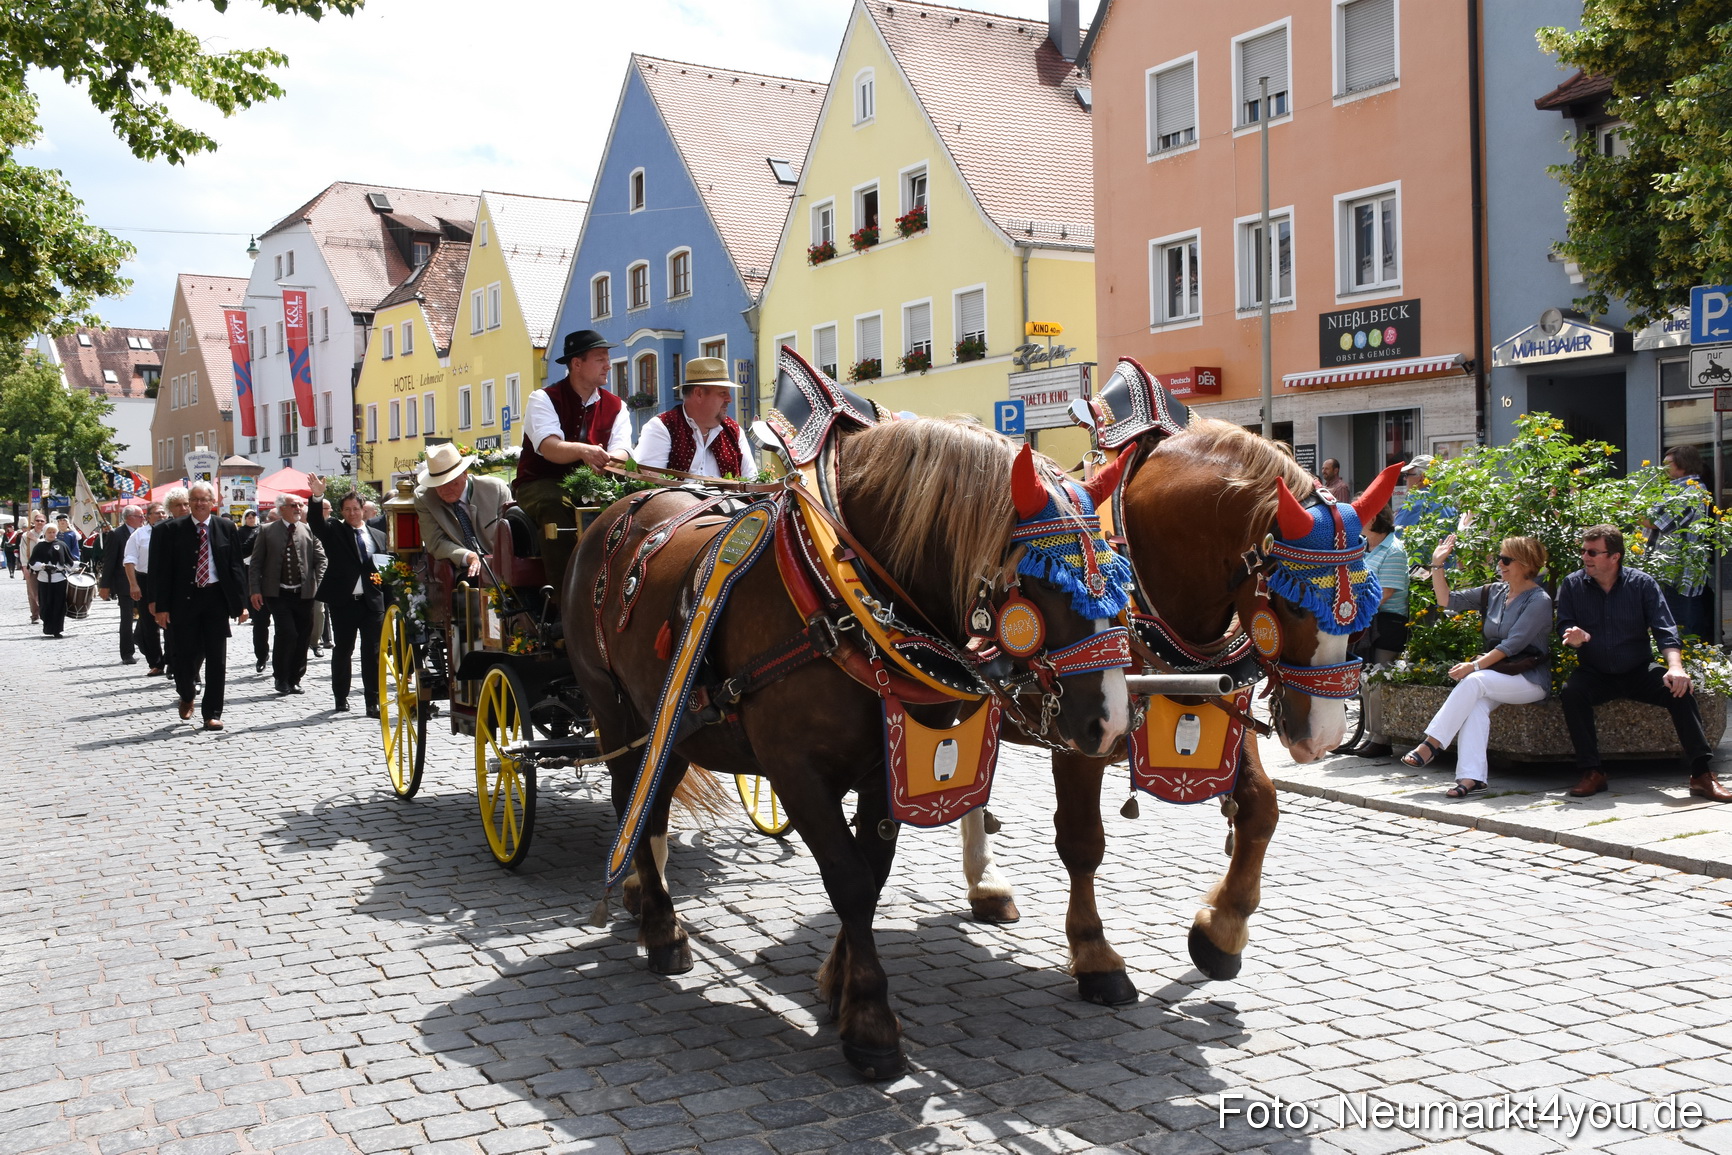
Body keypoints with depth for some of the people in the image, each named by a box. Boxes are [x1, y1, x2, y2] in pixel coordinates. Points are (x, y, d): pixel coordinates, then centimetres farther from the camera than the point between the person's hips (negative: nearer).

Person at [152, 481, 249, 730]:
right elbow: (162, 570, 0)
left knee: (216, 658, 1)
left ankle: (212, 713, 8)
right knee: (186, 654, 5)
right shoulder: (172, 530, 0)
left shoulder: (226, 527, 3)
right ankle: (186, 696, 34)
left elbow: (236, 566, 3)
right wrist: (162, 606, -6)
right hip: (184, 598, -1)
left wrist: (241, 603, -3)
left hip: (216, 598, 1)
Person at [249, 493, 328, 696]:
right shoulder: (267, 532, 2)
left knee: (303, 637, 6)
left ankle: (294, 679, 20)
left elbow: (320, 558, 8)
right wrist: (255, 590, -4)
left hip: (304, 594, 3)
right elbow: (255, 563, 3)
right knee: (287, 633, -14)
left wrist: (317, 583, -3)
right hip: (279, 594, -3)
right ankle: (282, 678, 4)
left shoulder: (308, 531, 6)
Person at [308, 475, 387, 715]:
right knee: (343, 650, 8)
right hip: (343, 602, -1)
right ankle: (341, 697, 22)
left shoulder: (378, 536, 12)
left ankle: (373, 702, 4)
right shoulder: (334, 531, 5)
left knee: (373, 652, 0)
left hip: (373, 602, 2)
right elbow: (317, 523, -15)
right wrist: (317, 497, -33)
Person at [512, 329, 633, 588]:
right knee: (555, 505, -37)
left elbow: (621, 451, -10)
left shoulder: (615, 406, 7)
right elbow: (549, 447, -24)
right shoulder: (544, 399, -5)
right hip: (539, 485, -3)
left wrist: (606, 460, -36)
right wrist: (582, 451, -47)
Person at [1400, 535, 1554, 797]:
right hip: (1496, 677, 5)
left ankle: (1431, 744, -29)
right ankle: (1471, 776, -39)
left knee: (1474, 681, -31)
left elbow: (1513, 644, -17)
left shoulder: (1539, 600, -7)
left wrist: (1475, 665, -23)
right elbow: (1448, 600, 14)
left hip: (1530, 679, -5)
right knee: (1476, 704, -28)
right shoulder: (1495, 593, 14)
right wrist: (1437, 564, 6)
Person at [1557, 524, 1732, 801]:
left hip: (1639, 672, 0)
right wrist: (1576, 638, -28)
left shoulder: (1642, 583, -2)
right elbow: (1565, 626, -2)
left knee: (1679, 690, -27)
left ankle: (1702, 774, -26)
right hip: (1596, 675, 0)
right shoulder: (1572, 585, 0)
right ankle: (1591, 773, -27)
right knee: (1571, 692, -32)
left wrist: (1675, 666, -26)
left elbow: (1665, 630, -8)